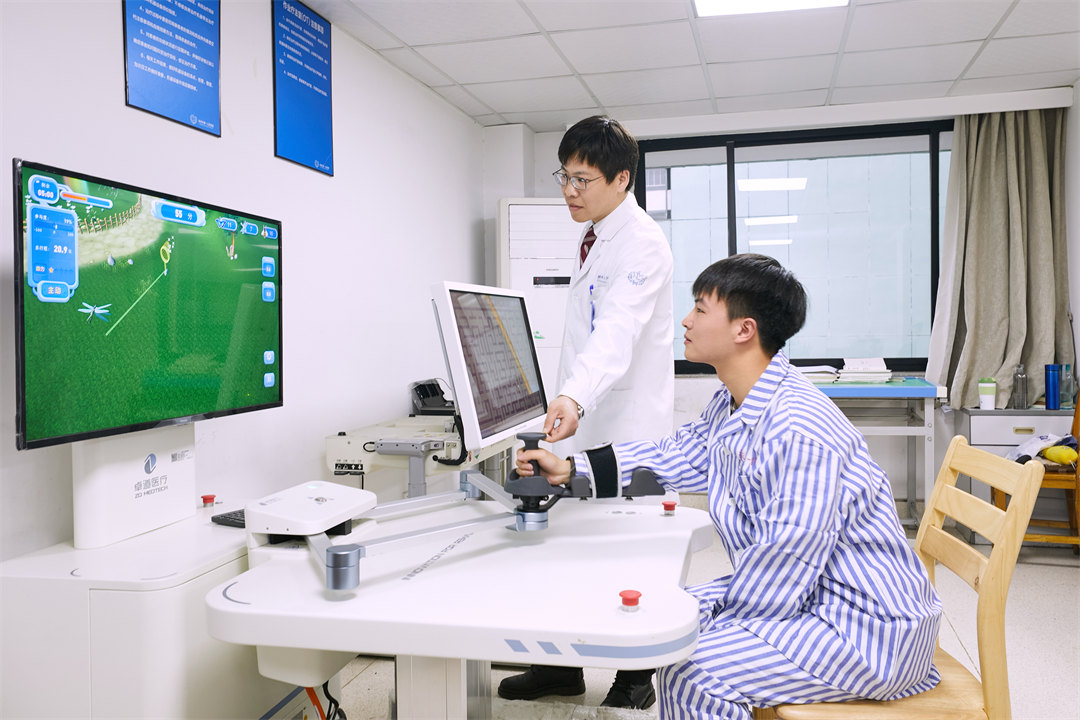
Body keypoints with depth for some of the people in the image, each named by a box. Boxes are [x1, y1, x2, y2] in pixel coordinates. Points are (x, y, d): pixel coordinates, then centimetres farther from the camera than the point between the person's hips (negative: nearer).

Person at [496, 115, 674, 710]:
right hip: (580, 421, 9)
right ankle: (563, 665, 29)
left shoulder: (641, 243, -15)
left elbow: (617, 333, -33)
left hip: (626, 428, -8)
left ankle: (636, 679, 22)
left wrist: (575, 396, -48)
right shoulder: (593, 239, 15)